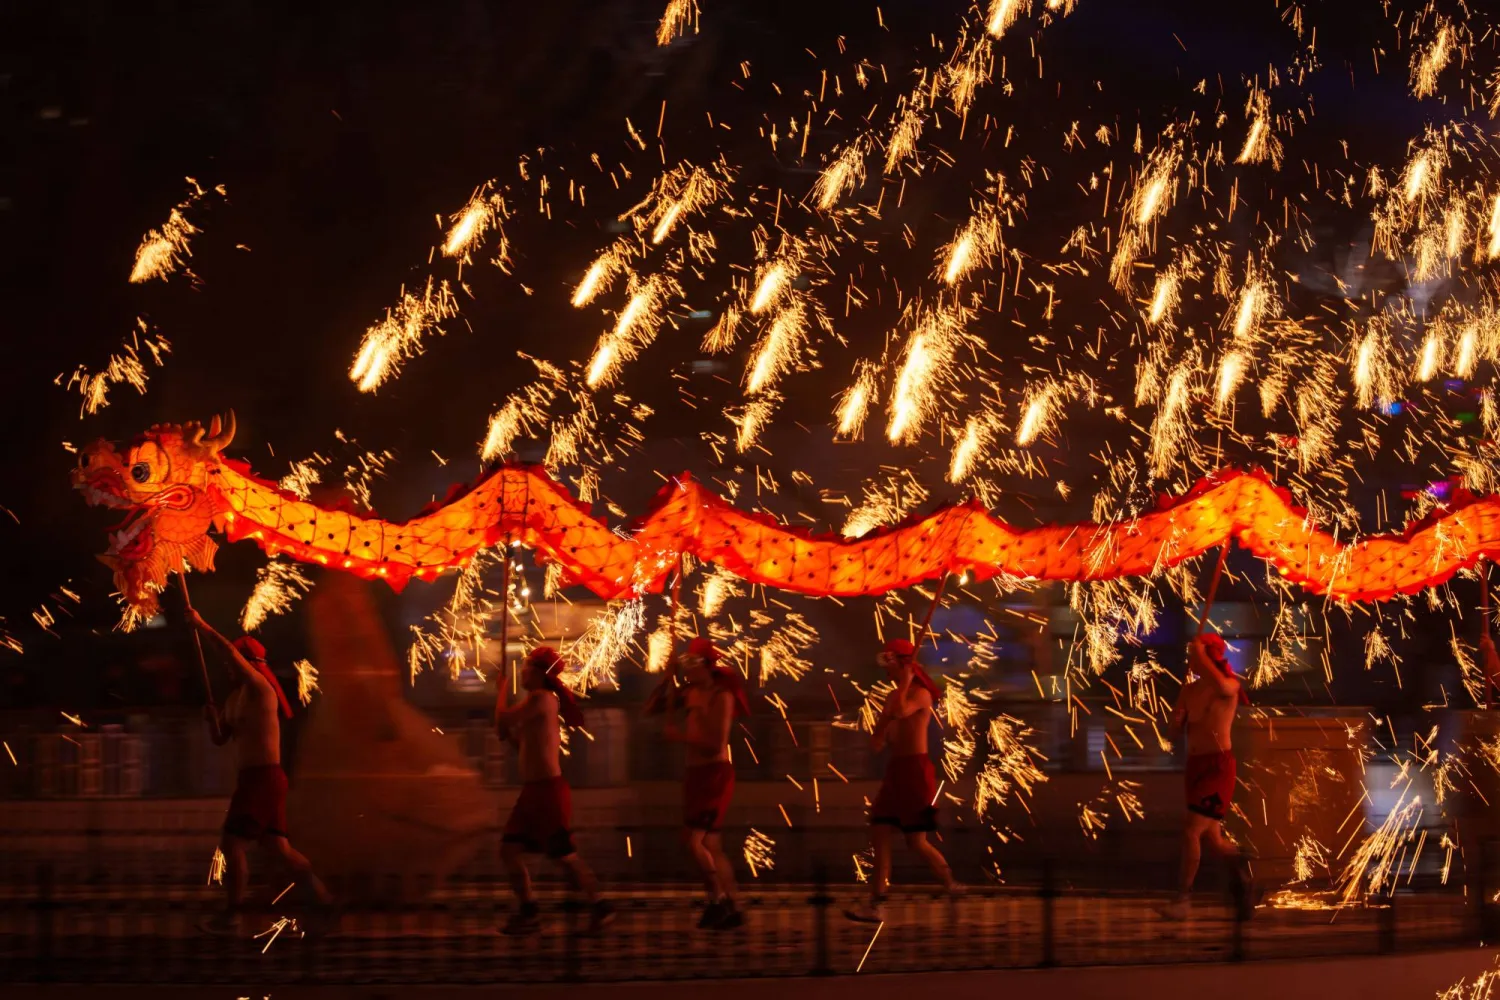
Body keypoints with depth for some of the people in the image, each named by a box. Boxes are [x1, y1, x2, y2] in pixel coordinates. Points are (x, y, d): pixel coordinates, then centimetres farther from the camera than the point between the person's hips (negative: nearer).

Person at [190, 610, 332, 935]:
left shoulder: (260, 689, -12)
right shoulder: (235, 697, 17)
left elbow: (231, 651, -26)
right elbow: (220, 739, 21)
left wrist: (202, 626, -20)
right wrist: (213, 718, 1)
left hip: (263, 778, -10)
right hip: (252, 779, 10)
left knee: (233, 845, -10)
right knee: (278, 848, 11)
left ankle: (231, 916, -4)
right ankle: (325, 901, 17)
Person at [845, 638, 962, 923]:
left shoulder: (921, 694, -9)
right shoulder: (892, 697, 15)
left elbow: (901, 712, -31)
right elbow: (876, 742, 18)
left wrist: (906, 680, -18)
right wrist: (881, 733, -6)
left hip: (916, 771, -8)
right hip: (895, 771, 8)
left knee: (916, 841, -4)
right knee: (879, 835, 0)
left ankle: (951, 884, 19)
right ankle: (876, 905, 0)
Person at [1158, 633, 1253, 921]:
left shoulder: (1230, 686, -9)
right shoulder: (1189, 690, 8)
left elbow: (1221, 686, -36)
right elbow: (1175, 733, 13)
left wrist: (1201, 653, -25)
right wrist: (1177, 720, -8)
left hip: (1218, 766, -7)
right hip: (1194, 765, 7)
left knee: (1191, 830, -14)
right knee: (1212, 837, 15)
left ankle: (1183, 899, -7)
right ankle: (1242, 874, 37)